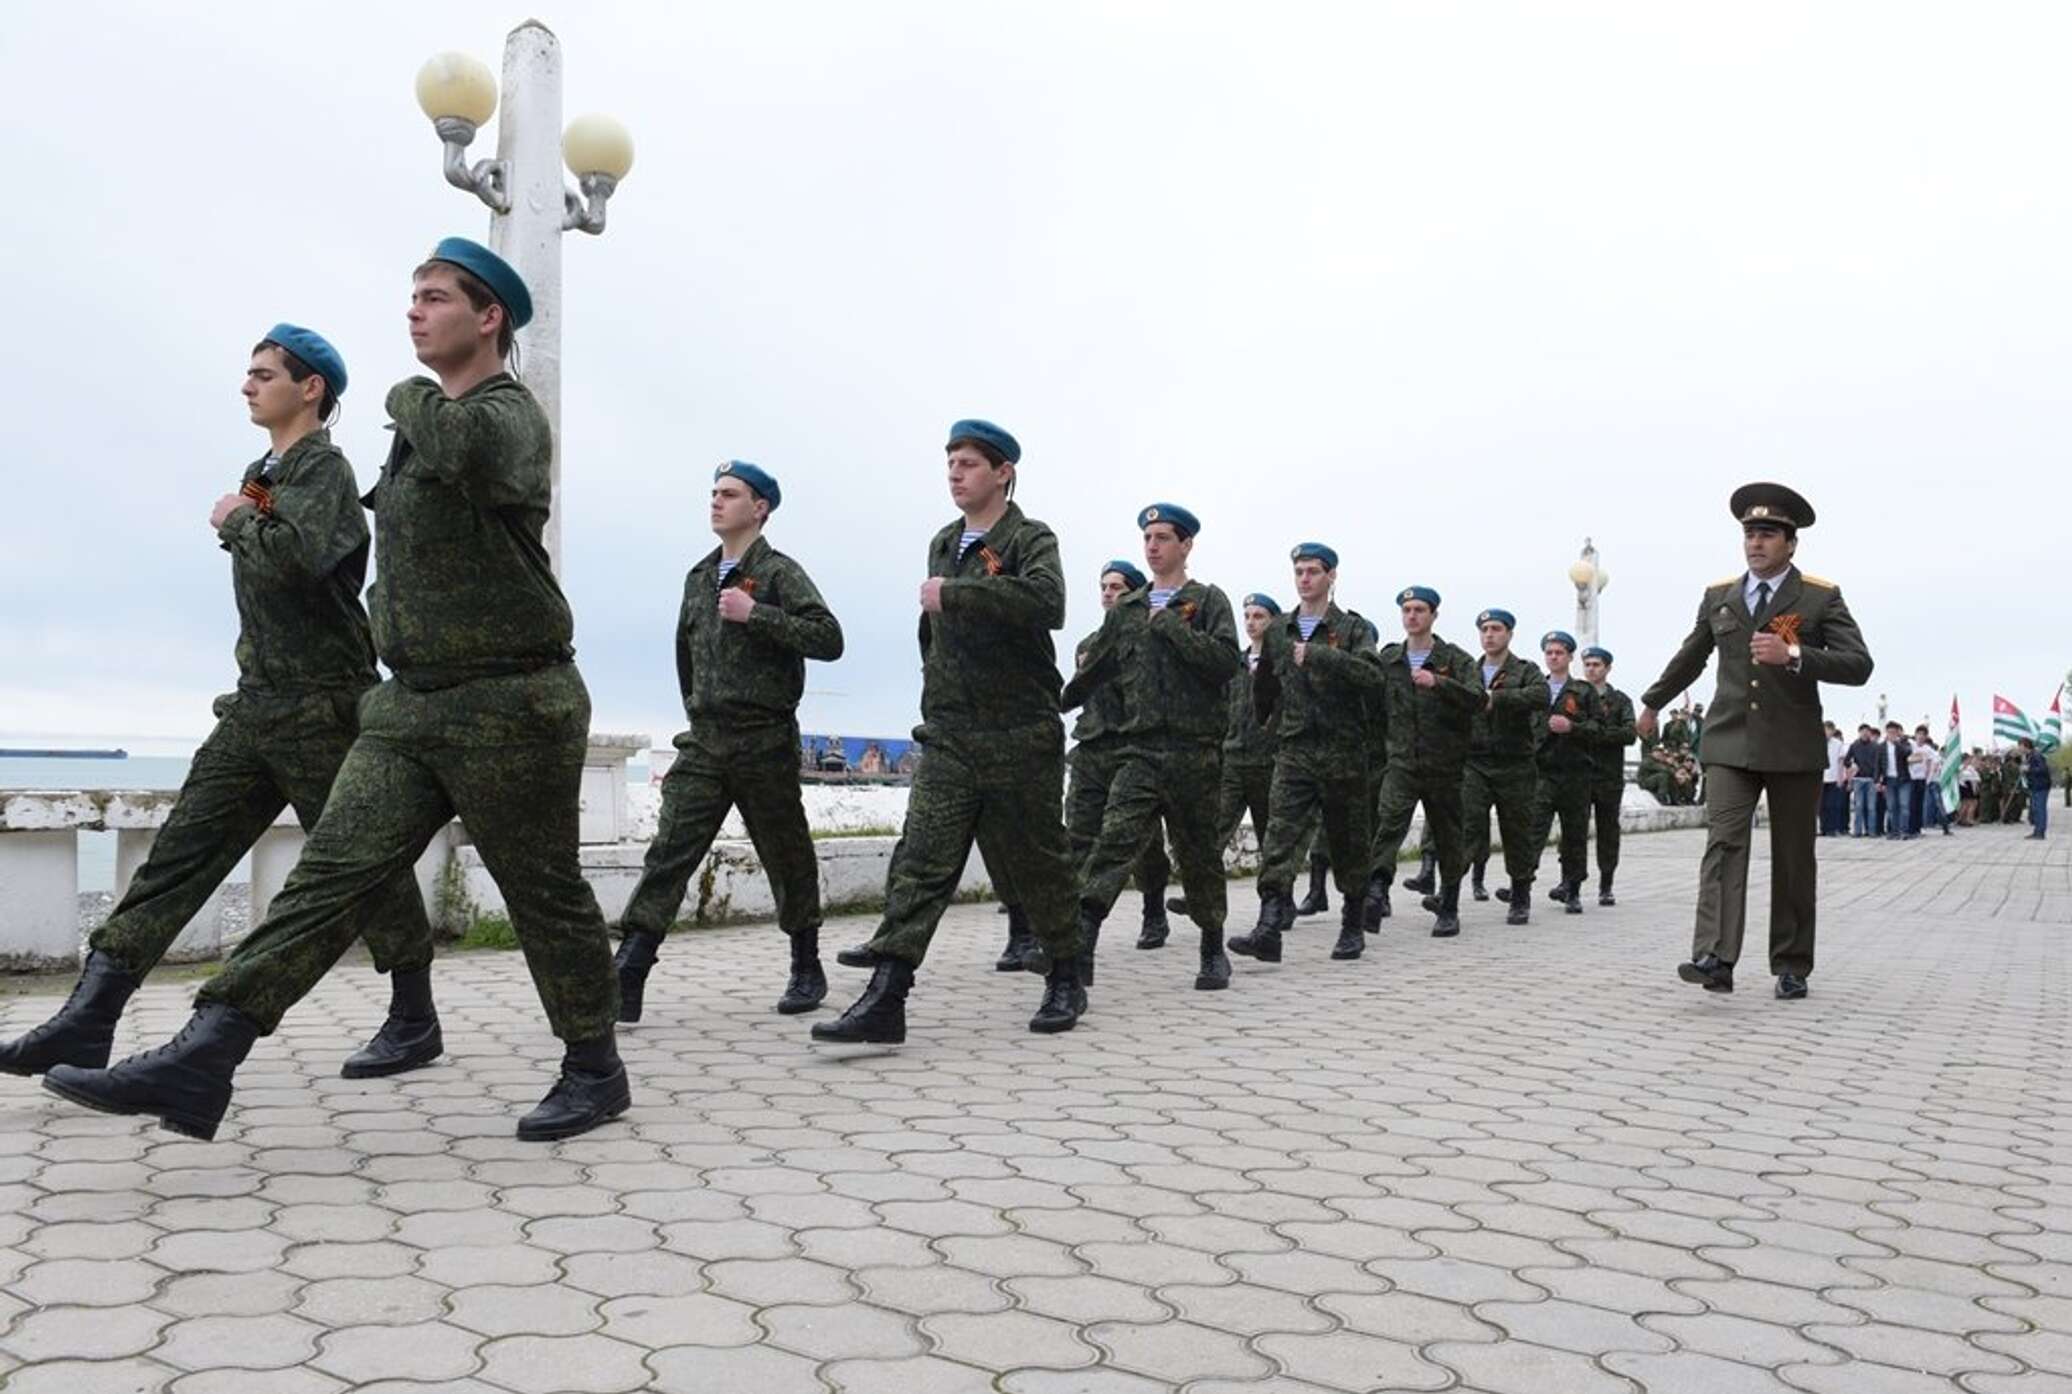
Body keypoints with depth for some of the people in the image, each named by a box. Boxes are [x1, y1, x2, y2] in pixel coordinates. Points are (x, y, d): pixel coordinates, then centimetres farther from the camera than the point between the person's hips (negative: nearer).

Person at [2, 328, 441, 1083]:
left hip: (321, 705, -8)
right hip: (257, 703, 8)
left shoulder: (323, 467, -9)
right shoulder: (263, 473, 17)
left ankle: (414, 1022, 13)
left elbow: (296, 554, -28)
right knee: (181, 851, 3)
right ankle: (89, 1019, 3)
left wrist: (234, 521, -12)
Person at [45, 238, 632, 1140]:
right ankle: (201, 1061, -8)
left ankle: (595, 1071, 18)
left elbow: (463, 447, -36)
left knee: (546, 894, 3)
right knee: (331, 871, -2)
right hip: (410, 703, 8)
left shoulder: (510, 414, -10)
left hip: (511, 705, -8)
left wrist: (408, 398, -15)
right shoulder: (424, 424, 17)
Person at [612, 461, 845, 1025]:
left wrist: (755, 613, -19)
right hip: (704, 744, 5)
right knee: (668, 852, -7)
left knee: (788, 857, 8)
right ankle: (625, 982, -13)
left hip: (765, 743, -5)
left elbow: (829, 639, -16)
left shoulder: (779, 572, -4)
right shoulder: (699, 576, 15)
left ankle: (807, 969, 26)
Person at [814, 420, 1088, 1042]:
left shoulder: (1031, 540, -5)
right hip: (949, 735, 5)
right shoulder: (942, 545, 15)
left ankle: (1064, 980, 25)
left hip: (1021, 736, -5)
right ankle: (885, 998, -12)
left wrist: (953, 593, -25)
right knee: (919, 862, -7)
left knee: (1038, 862, 7)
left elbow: (1047, 602, -28)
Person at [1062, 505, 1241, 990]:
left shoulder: (1209, 601, 4)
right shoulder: (1126, 610, 15)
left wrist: (1168, 624, -13)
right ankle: (1080, 944, -26)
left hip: (1195, 749, -2)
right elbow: (1093, 668, 23)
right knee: (1114, 839, -16)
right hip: (1140, 749, 2)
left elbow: (1225, 660, -13)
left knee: (1198, 854, 7)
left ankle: (1213, 949, 24)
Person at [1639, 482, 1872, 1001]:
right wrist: (1652, 703, 35)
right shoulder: (1718, 596, 9)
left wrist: (1793, 656, -24)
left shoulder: (1821, 597, -1)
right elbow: (1690, 658, 25)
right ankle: (1715, 959, -25)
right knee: (1723, 843, -15)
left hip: (1794, 747, -1)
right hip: (1730, 743, 2)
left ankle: (1791, 967, 18)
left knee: (1793, 860, 7)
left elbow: (1859, 665, -10)